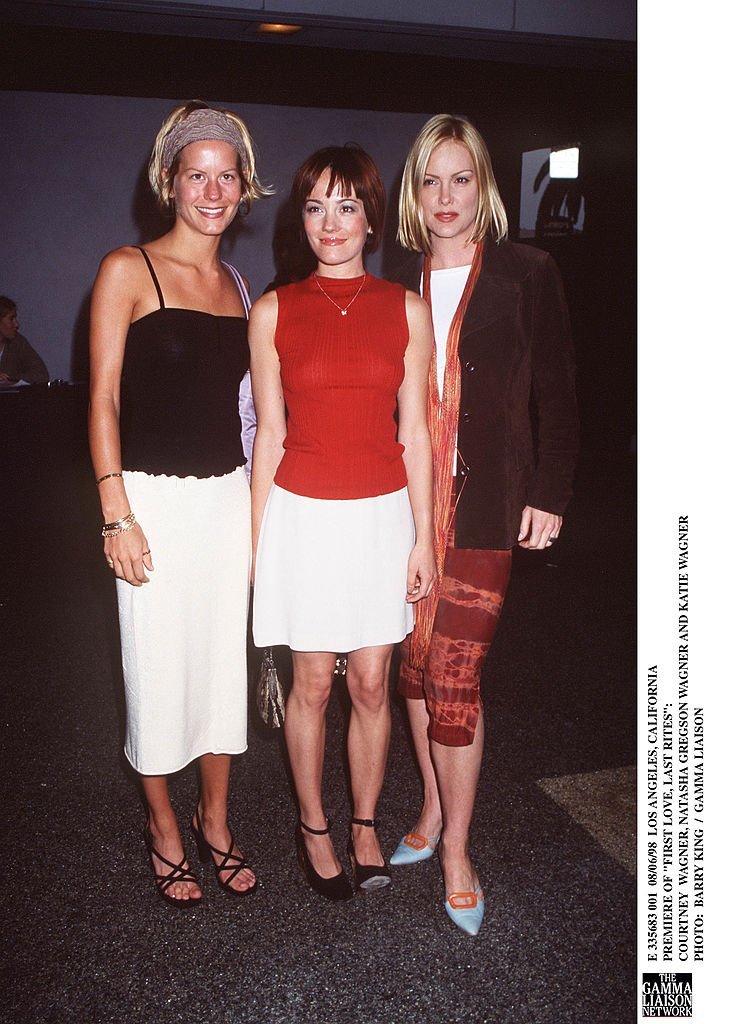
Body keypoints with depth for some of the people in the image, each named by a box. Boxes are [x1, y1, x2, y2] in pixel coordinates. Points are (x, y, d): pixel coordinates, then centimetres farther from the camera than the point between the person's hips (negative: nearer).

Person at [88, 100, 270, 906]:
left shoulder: (237, 286, 11)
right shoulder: (128, 271, -5)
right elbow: (103, 400, -8)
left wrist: (257, 505, 13)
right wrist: (118, 516, -13)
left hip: (227, 495, 5)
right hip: (155, 498, -5)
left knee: (224, 659, 12)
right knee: (159, 667, 5)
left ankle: (214, 822, 31)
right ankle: (163, 828, 28)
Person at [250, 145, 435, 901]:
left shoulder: (407, 310, 2)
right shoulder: (274, 311, -1)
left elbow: (414, 434, 2)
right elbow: (269, 435, 1)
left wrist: (424, 537, 1)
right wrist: (256, 540, 1)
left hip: (383, 516, 1)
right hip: (303, 517, -1)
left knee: (371, 683, 10)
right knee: (312, 683, 9)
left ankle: (364, 824, 31)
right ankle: (313, 827, 30)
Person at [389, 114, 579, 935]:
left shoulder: (526, 274, 0)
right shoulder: (401, 281, 9)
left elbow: (556, 394, 1)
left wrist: (549, 493, -4)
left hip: (484, 504, -4)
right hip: (407, 499, 4)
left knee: (453, 677, -5)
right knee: (416, 664, 10)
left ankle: (455, 850, 14)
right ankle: (433, 812, 31)